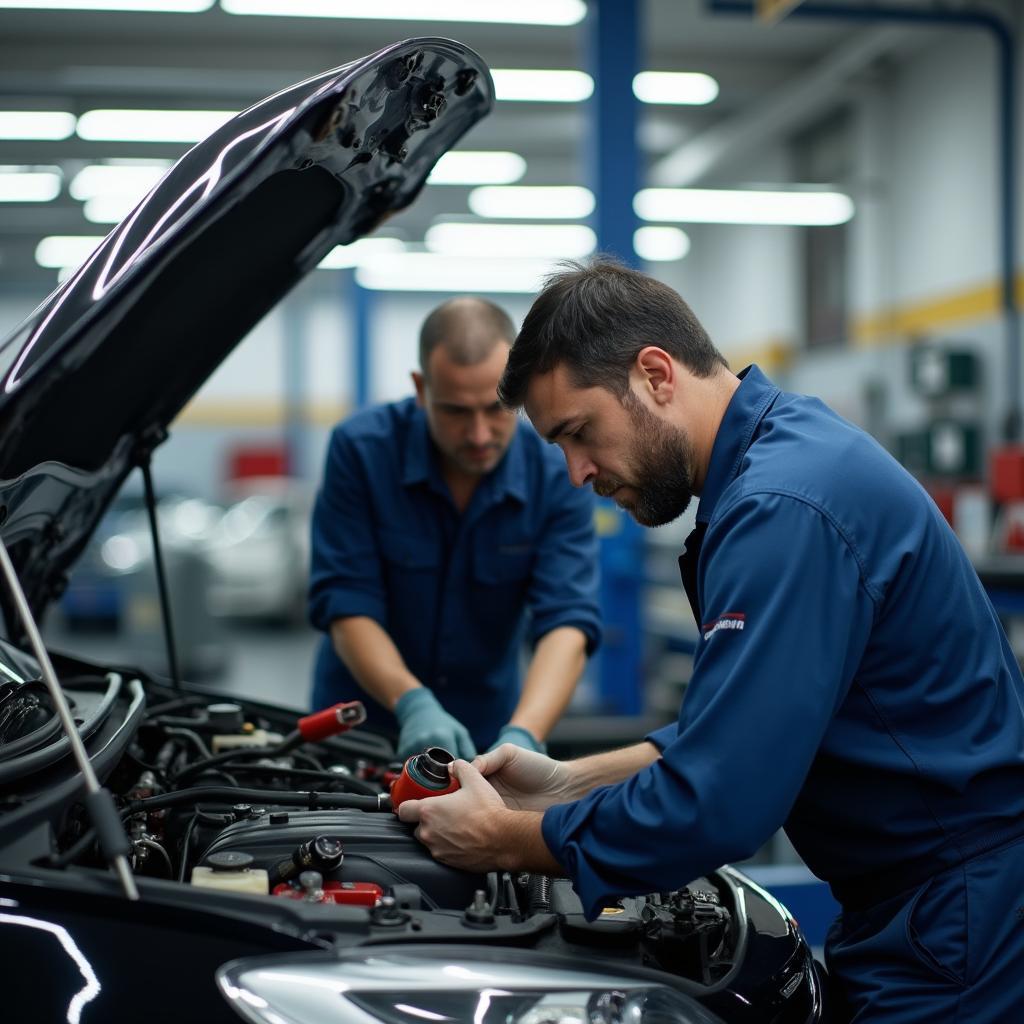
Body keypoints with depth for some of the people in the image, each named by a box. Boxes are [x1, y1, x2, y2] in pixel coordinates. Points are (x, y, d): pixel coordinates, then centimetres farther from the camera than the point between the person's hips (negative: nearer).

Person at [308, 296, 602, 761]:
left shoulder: (557, 478, -13)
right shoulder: (360, 449, -15)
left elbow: (567, 623, -20)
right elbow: (346, 606, -16)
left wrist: (521, 737, -37)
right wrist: (413, 703, -32)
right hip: (360, 721, -2)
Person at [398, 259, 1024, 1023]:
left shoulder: (784, 507, -25)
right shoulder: (786, 451, 8)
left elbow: (714, 807, -27)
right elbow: (737, 733, 16)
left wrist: (505, 840, -14)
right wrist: (569, 782, 9)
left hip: (960, 942, -9)